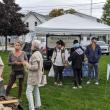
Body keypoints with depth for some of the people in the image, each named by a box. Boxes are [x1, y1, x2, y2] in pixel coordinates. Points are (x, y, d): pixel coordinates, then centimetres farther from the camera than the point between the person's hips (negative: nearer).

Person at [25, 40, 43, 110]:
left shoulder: (35, 55, -23)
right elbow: (41, 66, 16)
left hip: (33, 76, -10)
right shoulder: (39, 54, 9)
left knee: (29, 92, -5)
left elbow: (35, 67, -29)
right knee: (36, 90, 19)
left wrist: (27, 65, -13)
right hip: (37, 75, 10)